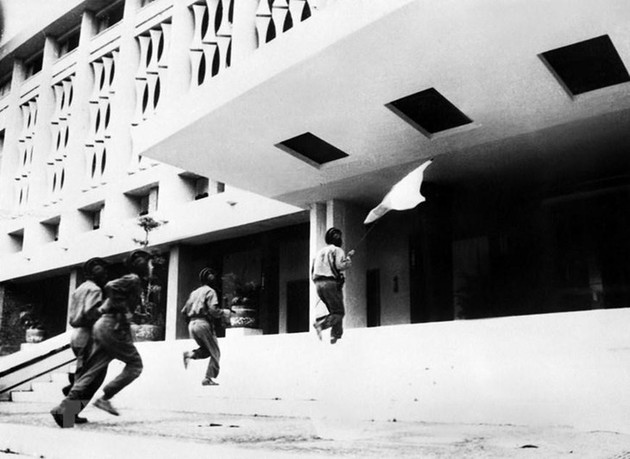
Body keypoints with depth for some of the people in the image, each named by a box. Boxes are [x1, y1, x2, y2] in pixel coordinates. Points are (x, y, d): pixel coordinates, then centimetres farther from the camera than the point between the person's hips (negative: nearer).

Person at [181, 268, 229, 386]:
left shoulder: (194, 292, 20)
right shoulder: (210, 291, -2)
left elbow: (184, 311, 18)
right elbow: (213, 310, -15)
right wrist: (224, 312, 1)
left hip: (191, 324, 7)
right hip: (203, 323, -7)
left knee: (206, 350, 19)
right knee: (215, 352, 4)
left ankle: (190, 354, -8)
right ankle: (209, 377, -4)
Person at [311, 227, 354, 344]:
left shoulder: (320, 252, 22)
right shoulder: (337, 250, 1)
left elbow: (312, 271, 19)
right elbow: (340, 265, -16)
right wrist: (348, 257, -1)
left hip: (318, 283, 8)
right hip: (331, 283, -8)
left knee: (334, 311, 15)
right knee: (339, 312, -5)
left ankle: (336, 336, 2)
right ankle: (320, 324, -27)